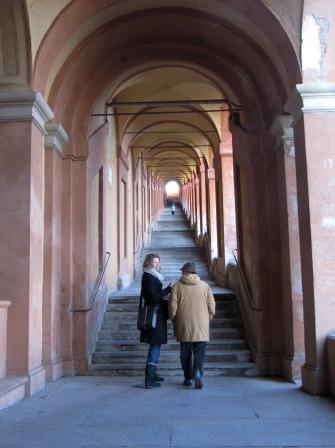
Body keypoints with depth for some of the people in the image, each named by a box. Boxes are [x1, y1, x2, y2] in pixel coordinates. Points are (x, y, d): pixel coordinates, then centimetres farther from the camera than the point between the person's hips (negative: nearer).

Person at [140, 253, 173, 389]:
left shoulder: (151, 277, 15)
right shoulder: (149, 278, -15)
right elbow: (154, 298, -23)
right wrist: (168, 289, -20)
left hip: (155, 315, 10)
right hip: (155, 315, -10)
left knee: (155, 346, 17)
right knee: (155, 346, -7)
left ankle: (152, 374, 27)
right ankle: (149, 380, -4)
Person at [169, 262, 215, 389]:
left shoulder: (177, 286, -1)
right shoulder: (205, 286, 4)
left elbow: (172, 307, -4)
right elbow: (212, 307, 3)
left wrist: (174, 321, 11)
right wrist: (207, 320, 17)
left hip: (183, 326, 0)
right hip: (201, 326, 0)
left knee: (185, 353, 13)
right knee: (200, 352, 5)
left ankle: (188, 378, 18)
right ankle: (198, 372, -17)